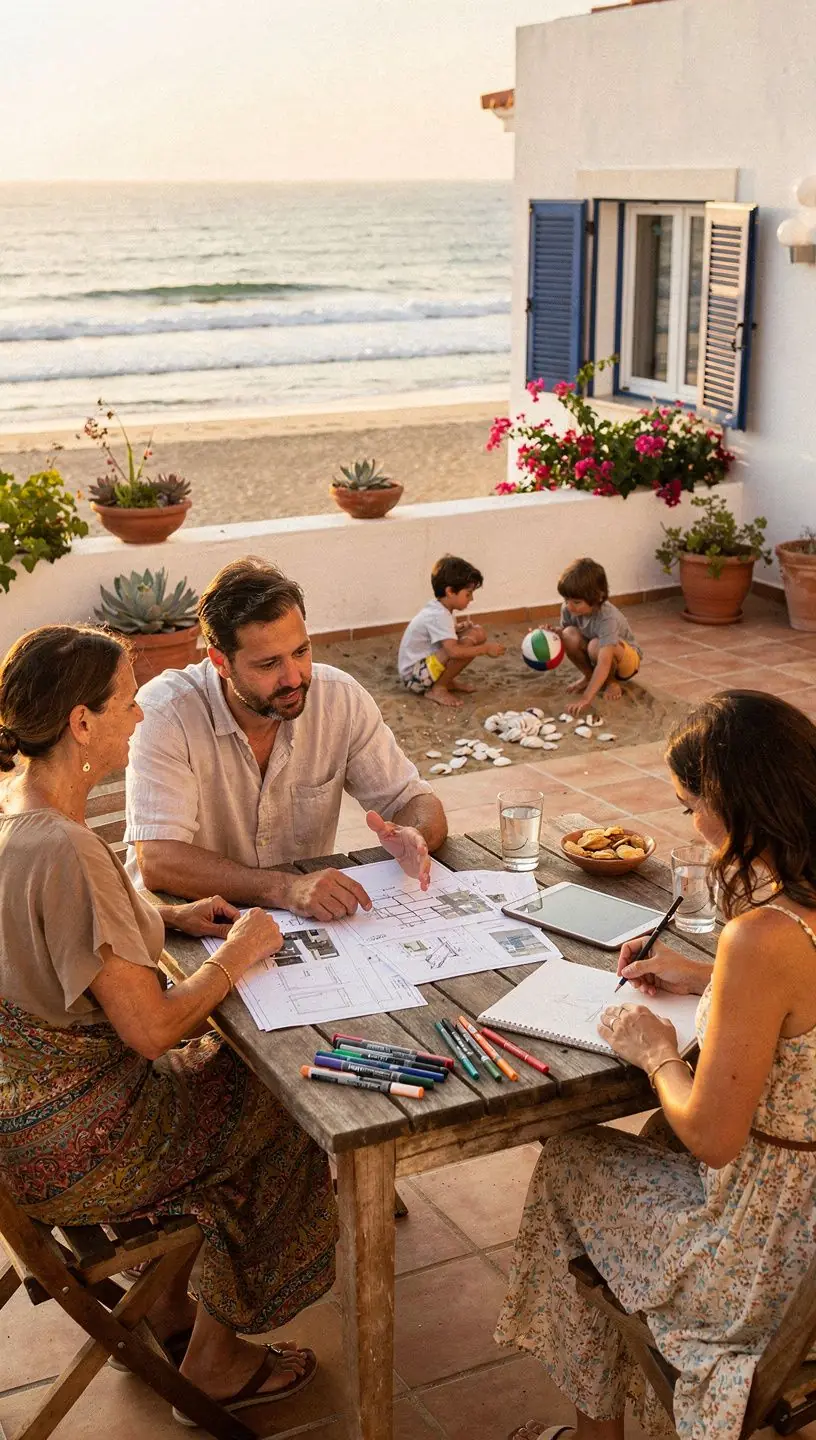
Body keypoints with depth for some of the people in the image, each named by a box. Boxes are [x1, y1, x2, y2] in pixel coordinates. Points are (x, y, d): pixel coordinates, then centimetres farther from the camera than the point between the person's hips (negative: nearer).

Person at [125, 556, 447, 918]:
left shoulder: (340, 698, -6)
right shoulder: (163, 711, -17)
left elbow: (418, 804, 2)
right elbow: (157, 862, -26)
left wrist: (414, 838, -23)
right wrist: (283, 888, -38)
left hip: (311, 920, 4)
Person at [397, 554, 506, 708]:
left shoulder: (439, 608, 5)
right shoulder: (439, 616, -24)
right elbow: (454, 651, -36)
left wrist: (457, 628, 0)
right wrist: (486, 648, -25)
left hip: (426, 663, 10)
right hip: (414, 677, -10)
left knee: (478, 633, 3)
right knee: (468, 642, -28)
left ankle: (447, 681, 7)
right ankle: (437, 689, -14)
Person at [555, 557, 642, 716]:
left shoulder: (608, 618, -38)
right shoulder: (568, 609, -20)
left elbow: (604, 662, -48)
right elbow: (562, 630, 2)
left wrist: (586, 699, -57)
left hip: (627, 657, -5)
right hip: (595, 660, 5)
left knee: (596, 645, -38)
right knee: (570, 635, -26)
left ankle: (611, 682, -7)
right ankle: (589, 676, -1)